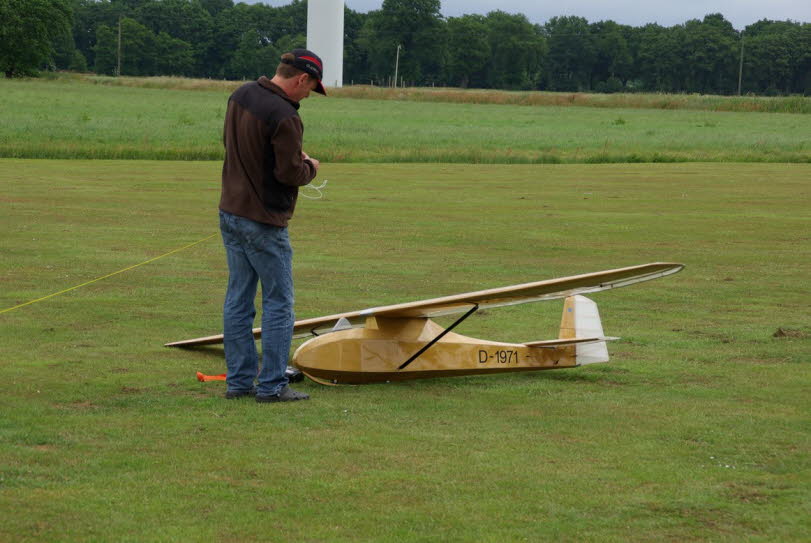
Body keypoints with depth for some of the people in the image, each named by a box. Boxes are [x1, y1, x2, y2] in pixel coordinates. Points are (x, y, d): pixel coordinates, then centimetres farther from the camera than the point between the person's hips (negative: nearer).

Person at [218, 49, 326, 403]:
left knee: (238, 300, 12)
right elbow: (289, 173, -21)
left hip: (230, 213, 8)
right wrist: (310, 167, 2)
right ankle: (272, 385, 3)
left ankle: (239, 380, 17)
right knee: (278, 304, 1)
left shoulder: (241, 95, 5)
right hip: (263, 222, -8)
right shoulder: (284, 116, -22)